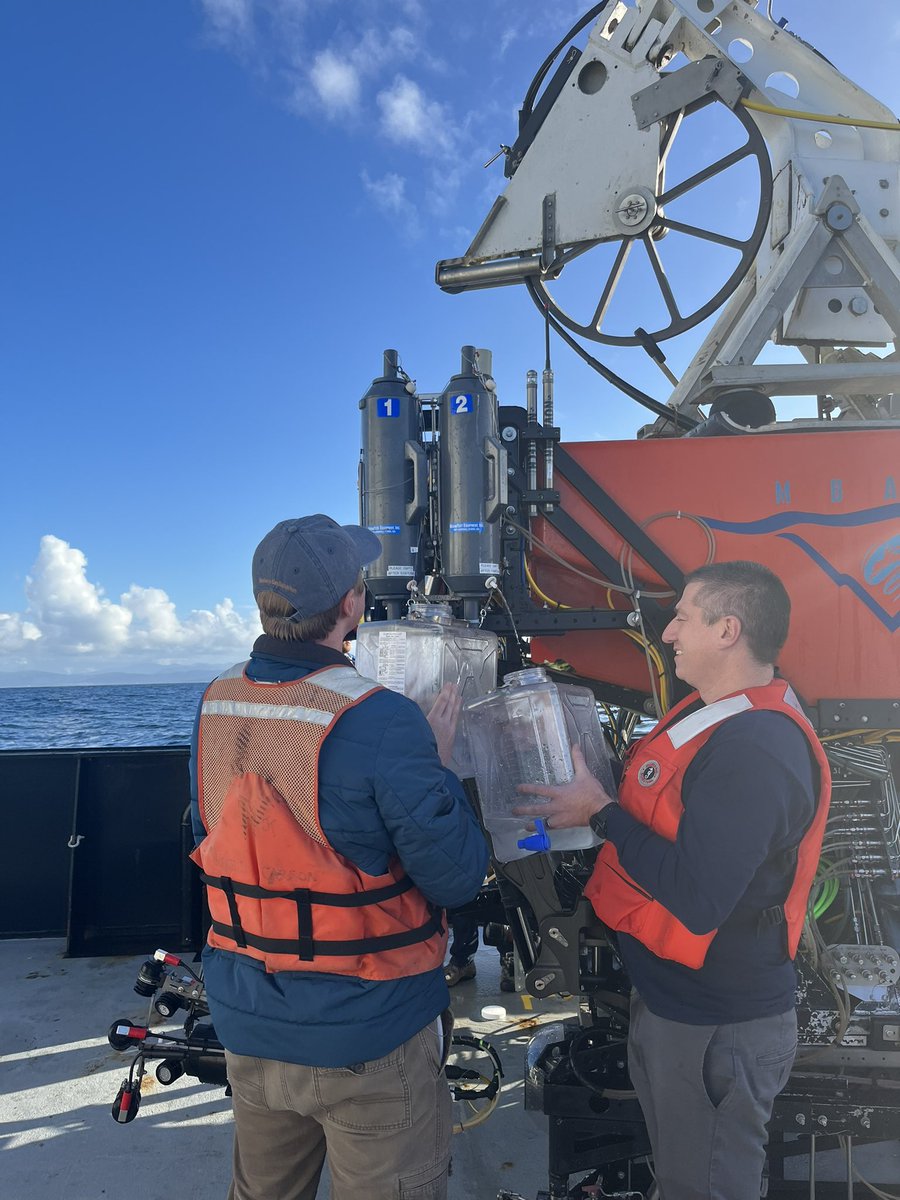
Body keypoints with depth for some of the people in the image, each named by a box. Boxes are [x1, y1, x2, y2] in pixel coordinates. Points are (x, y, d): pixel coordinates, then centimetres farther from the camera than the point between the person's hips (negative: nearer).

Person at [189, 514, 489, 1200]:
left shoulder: (215, 705, -5)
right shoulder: (382, 722, -25)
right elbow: (456, 879, -19)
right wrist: (439, 765, -6)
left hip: (246, 1026, 6)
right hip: (365, 1039, -6)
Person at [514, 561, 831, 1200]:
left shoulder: (756, 751, -29)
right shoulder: (715, 715, 3)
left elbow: (696, 898, -33)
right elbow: (664, 813, 12)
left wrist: (600, 811, -24)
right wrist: (599, 803, -3)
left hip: (716, 1025, -9)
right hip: (671, 993, 9)